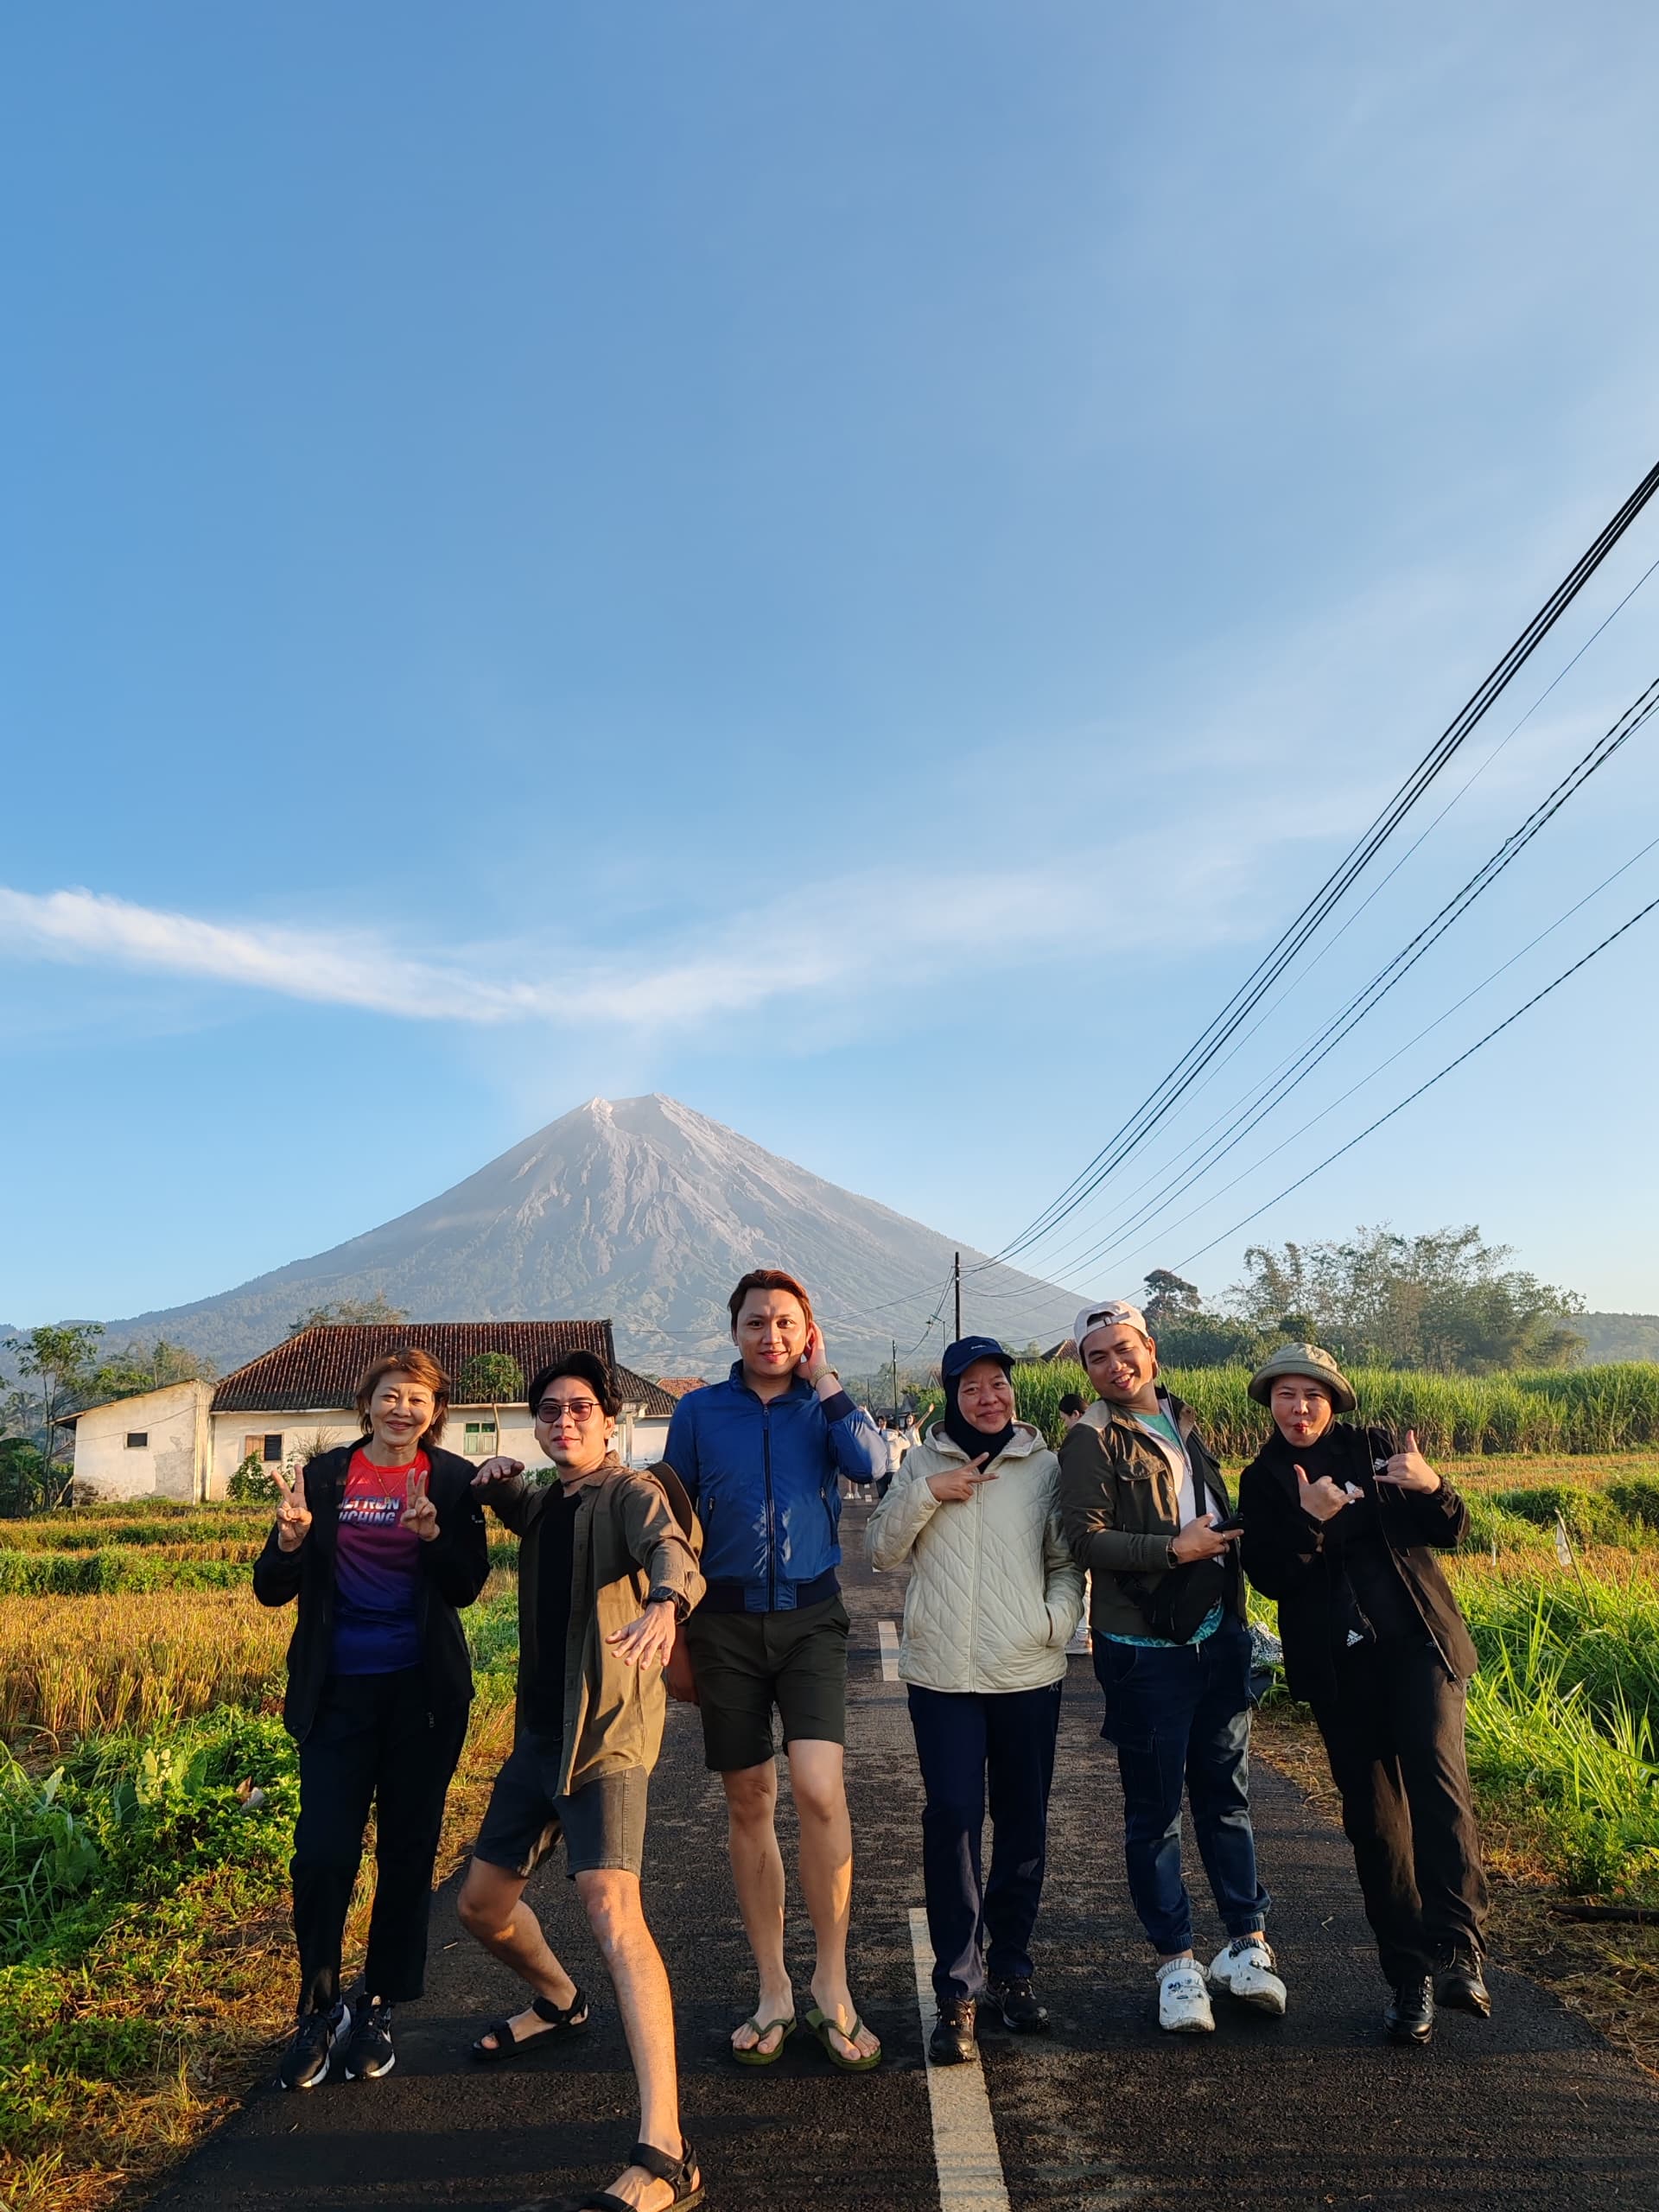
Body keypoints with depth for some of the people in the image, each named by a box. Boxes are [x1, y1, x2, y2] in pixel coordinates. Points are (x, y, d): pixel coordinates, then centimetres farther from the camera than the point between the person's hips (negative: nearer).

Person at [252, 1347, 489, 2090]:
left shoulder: (452, 1480, -2)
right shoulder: (325, 1475, 0)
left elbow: (467, 1588, -8)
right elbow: (272, 1590, 0)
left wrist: (432, 1533, -26)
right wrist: (290, 1538, -20)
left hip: (423, 1692, 0)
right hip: (338, 1692, 0)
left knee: (407, 1853, 9)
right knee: (321, 1855, -3)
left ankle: (380, 2009, 26)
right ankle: (319, 2009, 19)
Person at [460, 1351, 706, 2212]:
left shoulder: (630, 1492, -10)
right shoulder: (545, 1501, 12)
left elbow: (668, 1546, -32)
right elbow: (517, 1513, 37)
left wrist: (665, 1600, -56)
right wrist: (497, 1484, 13)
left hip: (607, 1731, -8)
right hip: (539, 1729, 8)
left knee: (610, 1910, -23)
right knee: (482, 1902, 20)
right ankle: (558, 2003, 50)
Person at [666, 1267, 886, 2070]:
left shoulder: (825, 1406, 3)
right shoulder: (699, 1411, 3)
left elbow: (873, 1467, -16)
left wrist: (826, 1382, -11)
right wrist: (671, 1621, 7)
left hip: (810, 1618, -1)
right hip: (726, 1623, 1)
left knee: (819, 1788, -16)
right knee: (748, 1803, 8)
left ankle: (831, 1983, 3)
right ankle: (772, 1993, 22)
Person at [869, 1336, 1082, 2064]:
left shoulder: (1045, 1466, 4)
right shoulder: (923, 1465, 6)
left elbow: (1068, 1561, 7)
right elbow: (881, 1552, 1)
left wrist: (1057, 1619, -9)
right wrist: (925, 1494, -11)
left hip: (1029, 1674, 1)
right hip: (942, 1673, -1)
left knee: (1023, 1826, 10)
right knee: (951, 1820, -6)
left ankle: (1009, 1970, 29)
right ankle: (957, 1991, 6)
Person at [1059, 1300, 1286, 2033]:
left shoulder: (1184, 1423, 12)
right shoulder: (1091, 1441, -9)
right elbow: (1085, 1539, -19)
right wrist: (1173, 1549, -19)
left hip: (1217, 1637, 6)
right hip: (1145, 1650, -6)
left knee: (1226, 1793, 15)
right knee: (1155, 1808, 5)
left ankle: (1245, 1942, 28)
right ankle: (1175, 1962, 18)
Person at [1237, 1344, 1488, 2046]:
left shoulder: (1372, 1448, 4)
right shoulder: (1261, 1480, 5)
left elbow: (1449, 1533, 3)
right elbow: (1267, 1577, -5)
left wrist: (1431, 1487, -19)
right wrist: (1308, 1519, -21)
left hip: (1416, 1641, -1)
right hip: (1336, 1665, 1)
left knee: (1438, 1783, -21)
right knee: (1372, 1818, 6)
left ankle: (1458, 1950, -19)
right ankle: (1408, 1977, 16)